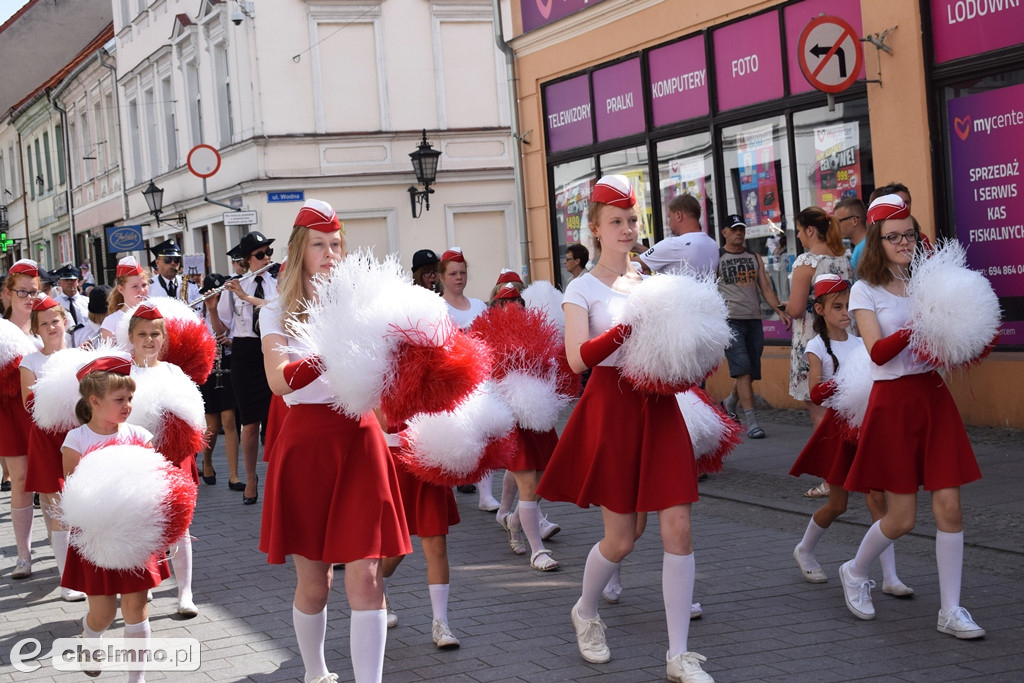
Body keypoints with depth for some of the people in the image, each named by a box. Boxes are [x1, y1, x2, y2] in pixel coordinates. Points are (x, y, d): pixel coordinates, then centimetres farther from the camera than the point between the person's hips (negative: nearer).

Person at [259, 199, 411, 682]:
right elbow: (279, 380, -15)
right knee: (312, 582, 8)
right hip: (306, 442, -1)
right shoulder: (279, 314, 3)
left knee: (365, 577, -7)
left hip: (359, 440, 1)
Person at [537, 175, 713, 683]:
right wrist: (629, 327, -26)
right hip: (612, 407, -4)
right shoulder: (583, 288, -1)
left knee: (678, 526, -4)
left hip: (659, 405, 4)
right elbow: (578, 358, -15)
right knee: (620, 537, 2)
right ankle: (585, 613, 34)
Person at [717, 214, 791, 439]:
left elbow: (766, 288, 12)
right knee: (743, 370, -14)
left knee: (752, 372, 8)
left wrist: (780, 310, -2)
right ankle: (751, 421, -15)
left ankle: (730, 402, 35)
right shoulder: (716, 259, 3)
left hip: (754, 320, 5)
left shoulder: (755, 258, 15)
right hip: (730, 321, -5)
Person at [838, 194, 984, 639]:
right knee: (901, 517, 1)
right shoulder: (865, 291, -2)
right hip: (894, 401, -4)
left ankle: (950, 611, 5)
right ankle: (855, 572, 29)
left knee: (948, 506, -2)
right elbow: (878, 351, -14)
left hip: (933, 395, 4)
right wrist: (915, 329, -29)